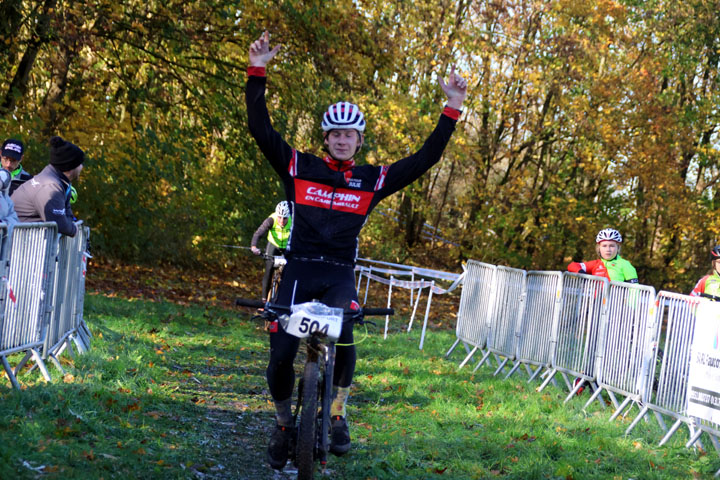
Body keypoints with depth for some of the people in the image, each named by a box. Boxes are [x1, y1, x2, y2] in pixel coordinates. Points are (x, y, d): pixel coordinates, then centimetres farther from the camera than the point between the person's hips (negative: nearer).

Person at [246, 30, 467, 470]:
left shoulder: (373, 180, 7)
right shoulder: (299, 167, 4)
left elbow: (424, 160, 5)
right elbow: (261, 130, -4)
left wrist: (453, 110, 1)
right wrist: (257, 73, -11)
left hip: (340, 274, 0)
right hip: (299, 269, 0)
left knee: (345, 341, -27)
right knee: (281, 355, -7)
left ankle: (337, 411, -1)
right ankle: (284, 425, 19)